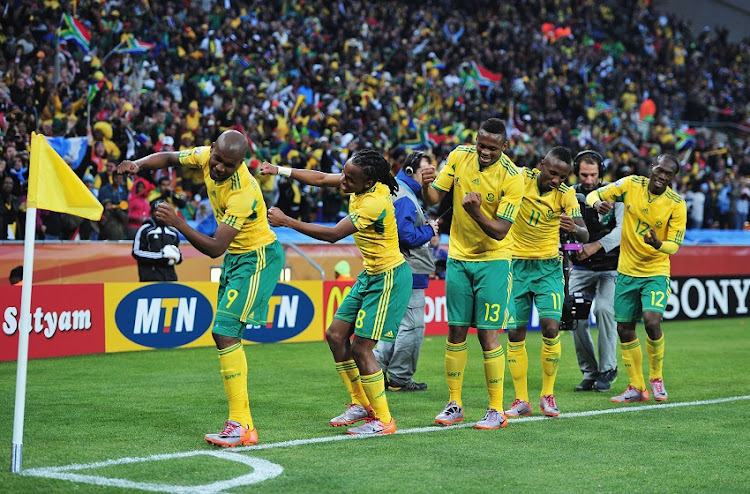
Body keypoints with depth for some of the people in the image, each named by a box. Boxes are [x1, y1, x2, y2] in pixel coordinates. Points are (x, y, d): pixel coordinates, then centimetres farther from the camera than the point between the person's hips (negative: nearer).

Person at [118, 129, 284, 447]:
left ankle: (241, 426, -18)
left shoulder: (243, 192, -30)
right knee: (224, 335, 9)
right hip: (237, 256, 9)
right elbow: (170, 158, 9)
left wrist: (178, 224, -39)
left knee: (225, 332, -18)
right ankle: (241, 421, 13)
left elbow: (215, 248, -31)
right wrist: (138, 164, -10)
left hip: (257, 258, -9)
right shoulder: (206, 156, -8)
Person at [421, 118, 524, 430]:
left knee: (487, 333, -7)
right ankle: (454, 404, 17)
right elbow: (434, 198, -1)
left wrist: (477, 213, -37)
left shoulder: (512, 178, -17)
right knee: (456, 331, 6)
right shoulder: (459, 156, -4)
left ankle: (497, 410, 2)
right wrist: (426, 185, -23)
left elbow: (500, 231, -18)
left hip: (493, 259, -4)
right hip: (458, 256, 4)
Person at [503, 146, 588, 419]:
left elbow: (584, 235, -18)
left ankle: (547, 395, 5)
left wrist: (575, 229, -40)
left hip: (548, 267, 0)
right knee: (515, 333, 1)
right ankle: (521, 400, 11)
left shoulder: (565, 194, -9)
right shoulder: (520, 179, -11)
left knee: (551, 327, -12)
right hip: (515, 264, 0)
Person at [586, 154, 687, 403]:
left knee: (652, 321, -22)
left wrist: (658, 244, -33)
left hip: (656, 272, -3)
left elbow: (674, 245, -11)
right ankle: (636, 387, 20)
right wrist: (598, 203, -24)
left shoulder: (676, 204, -12)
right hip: (627, 270, 3)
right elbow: (592, 195, 0)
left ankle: (656, 377, 3)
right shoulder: (631, 184, -6)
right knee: (624, 329, 5)